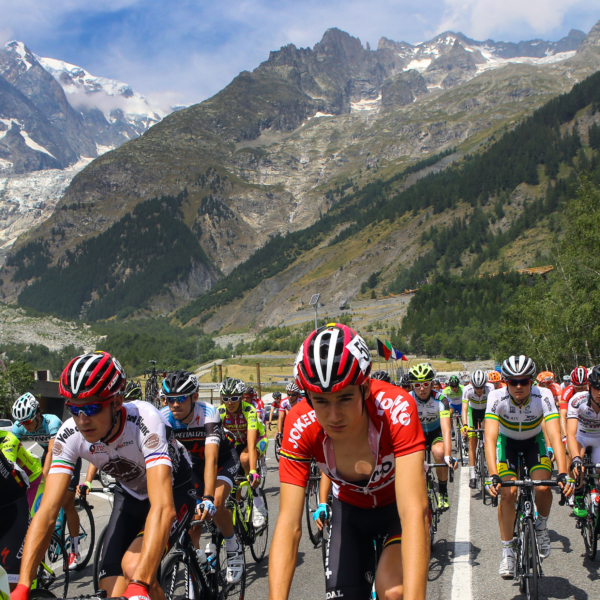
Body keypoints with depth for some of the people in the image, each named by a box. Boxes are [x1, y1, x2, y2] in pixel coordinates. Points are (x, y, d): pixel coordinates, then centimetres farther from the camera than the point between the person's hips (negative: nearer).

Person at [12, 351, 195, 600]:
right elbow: (47, 512, -27)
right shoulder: (69, 435, -24)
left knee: (133, 566, -28)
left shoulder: (145, 421, -38)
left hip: (174, 491, -4)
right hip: (130, 495, 5)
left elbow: (163, 508, -47)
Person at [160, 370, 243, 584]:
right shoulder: (164, 418, -25)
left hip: (223, 458, -4)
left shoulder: (208, 414, -36)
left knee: (215, 505, -26)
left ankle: (234, 549, -1)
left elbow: (211, 459, -45)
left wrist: (208, 498, -57)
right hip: (195, 461, 4)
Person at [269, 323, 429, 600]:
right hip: (350, 508, 3)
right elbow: (289, 524, -30)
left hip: (398, 504, -2)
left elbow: (415, 513, -42)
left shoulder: (398, 409, -37)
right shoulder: (300, 426, -29)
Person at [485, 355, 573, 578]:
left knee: (542, 487, -22)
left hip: (534, 441, 1)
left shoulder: (543, 396, -30)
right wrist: (493, 476, -50)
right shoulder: (497, 398, -31)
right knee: (508, 492, -19)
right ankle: (507, 552, -3)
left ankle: (541, 526, 11)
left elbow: (555, 436, -37)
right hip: (507, 441, 0)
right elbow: (490, 438, -38)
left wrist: (563, 474, -50)